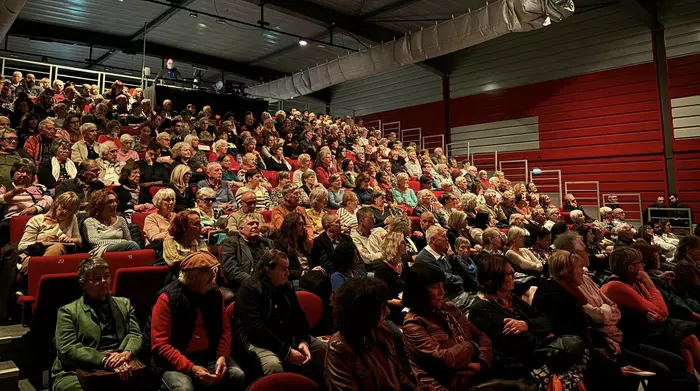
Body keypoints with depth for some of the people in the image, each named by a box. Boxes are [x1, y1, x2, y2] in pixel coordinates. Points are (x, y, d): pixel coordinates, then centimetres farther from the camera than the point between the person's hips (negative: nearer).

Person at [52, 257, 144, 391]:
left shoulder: (124, 304, 20)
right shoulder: (68, 311, 9)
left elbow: (135, 335, 11)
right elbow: (67, 349, -4)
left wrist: (127, 353, -13)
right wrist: (104, 360, -18)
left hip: (120, 370, 2)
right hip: (79, 373, -2)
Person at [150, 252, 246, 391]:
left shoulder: (215, 293, 2)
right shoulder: (168, 298, -13)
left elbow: (225, 329, 9)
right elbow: (160, 345, -14)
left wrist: (222, 356, -11)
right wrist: (191, 368, -23)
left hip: (210, 355, 4)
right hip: (177, 361, -4)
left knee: (238, 375, -20)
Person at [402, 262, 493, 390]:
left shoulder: (448, 308, 8)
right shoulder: (413, 325, -11)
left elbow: (481, 337, 9)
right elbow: (444, 359, -19)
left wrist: (483, 363, -9)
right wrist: (472, 346, -4)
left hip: (480, 378, 6)